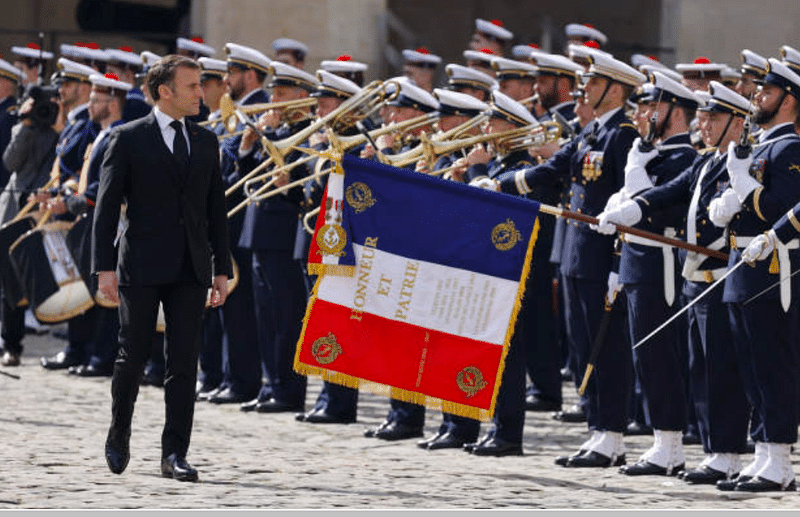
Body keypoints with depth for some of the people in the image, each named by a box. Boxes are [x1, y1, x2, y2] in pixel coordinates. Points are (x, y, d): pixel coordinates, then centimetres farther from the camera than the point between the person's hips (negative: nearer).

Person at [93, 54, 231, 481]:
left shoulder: (205, 142, 12)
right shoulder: (129, 139, -2)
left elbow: (216, 208, 15)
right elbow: (106, 206, -3)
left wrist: (221, 268, 10)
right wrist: (104, 267, -10)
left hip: (191, 269, 4)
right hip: (142, 266, -3)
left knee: (184, 362, -1)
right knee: (133, 354, 1)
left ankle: (175, 454, 1)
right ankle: (118, 436, 23)